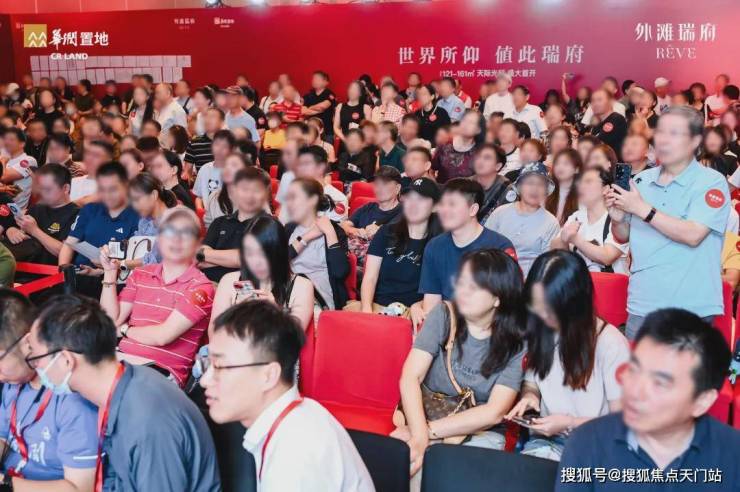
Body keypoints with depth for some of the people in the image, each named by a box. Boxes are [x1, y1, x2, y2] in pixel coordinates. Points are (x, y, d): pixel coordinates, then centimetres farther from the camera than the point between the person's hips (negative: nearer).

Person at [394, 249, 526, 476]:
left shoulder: (516, 341, -8)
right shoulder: (444, 315, -6)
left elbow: (494, 412, -14)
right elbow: (410, 377, -14)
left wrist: (428, 431, -23)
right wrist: (419, 435, -31)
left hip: (481, 433, -1)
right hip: (425, 417, 1)